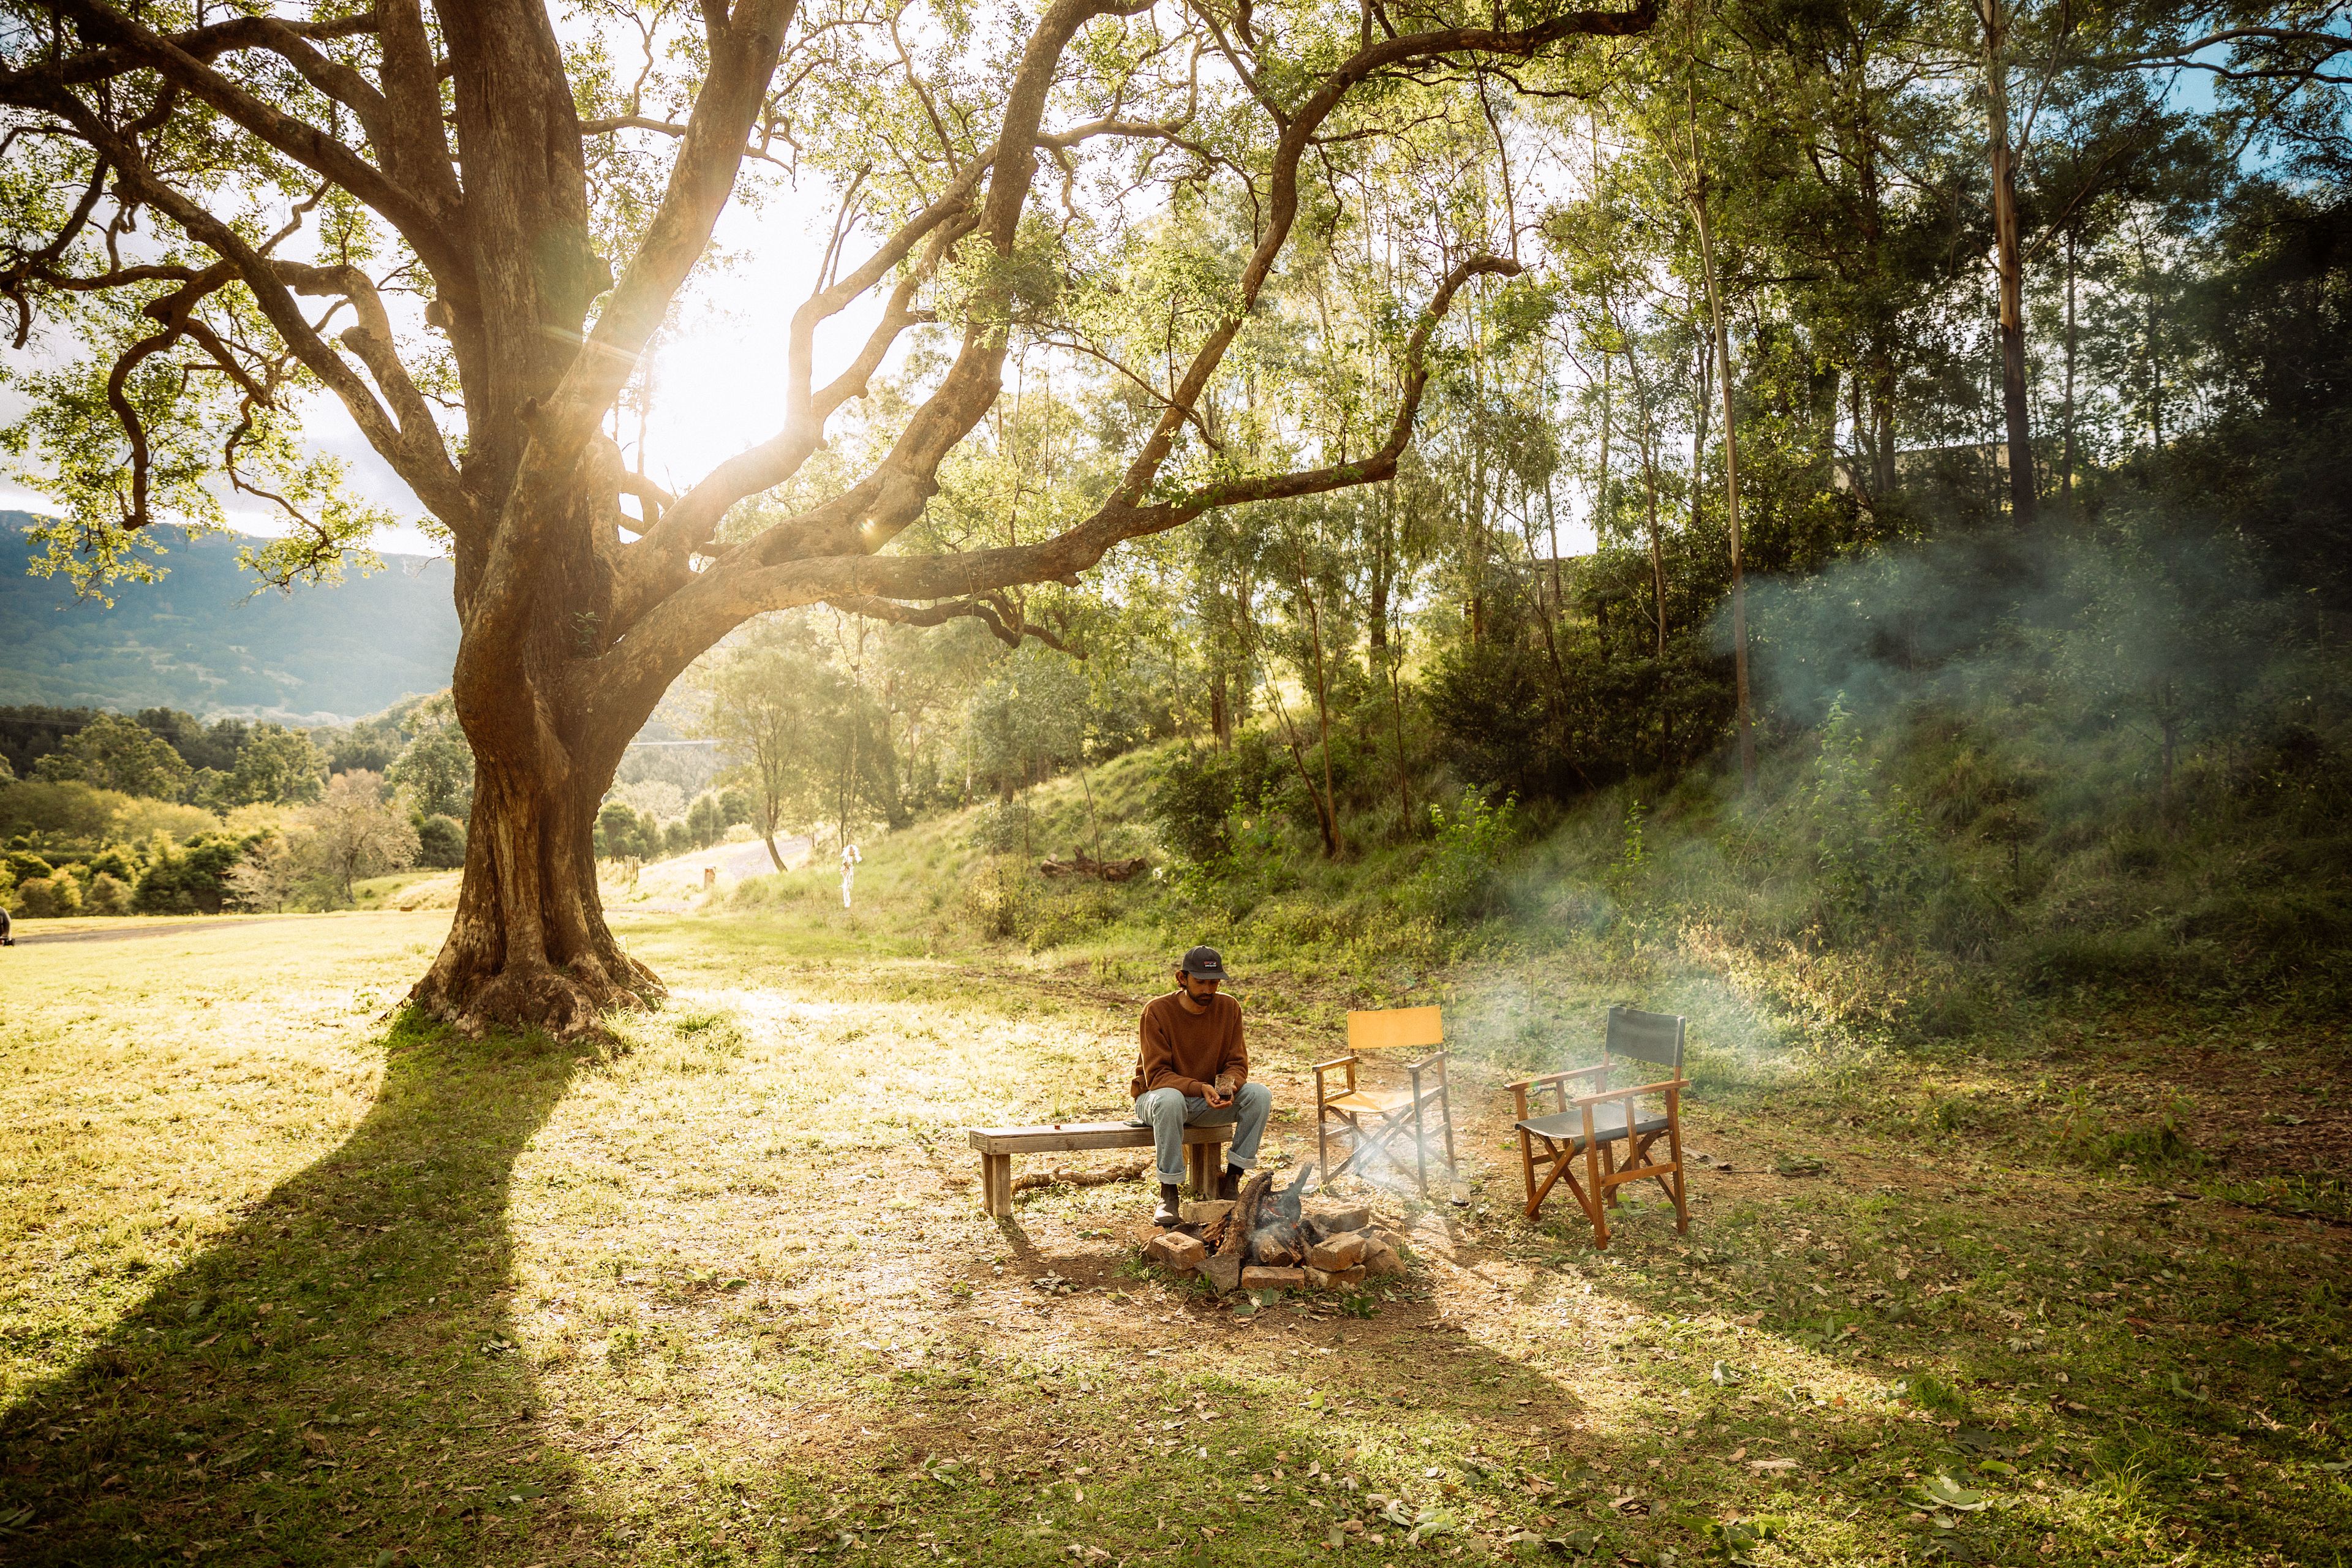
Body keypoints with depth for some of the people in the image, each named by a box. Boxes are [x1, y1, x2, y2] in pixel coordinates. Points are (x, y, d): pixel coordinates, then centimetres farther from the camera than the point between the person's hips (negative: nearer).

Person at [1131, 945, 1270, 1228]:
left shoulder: (1229, 1008, -5)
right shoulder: (1157, 1011, -18)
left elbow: (1237, 1064, -3)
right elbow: (1157, 1076, -20)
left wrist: (1227, 1086, -27)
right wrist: (1200, 1088, -36)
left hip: (1208, 1102, 4)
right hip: (1155, 1096, -4)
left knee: (1260, 1095, -20)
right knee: (1170, 1100, -40)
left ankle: (1231, 1182, -11)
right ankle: (1169, 1194, -26)